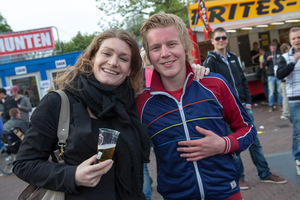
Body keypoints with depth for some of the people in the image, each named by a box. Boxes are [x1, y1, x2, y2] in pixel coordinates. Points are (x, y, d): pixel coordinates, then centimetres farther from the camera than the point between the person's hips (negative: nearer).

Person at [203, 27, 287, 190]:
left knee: (254, 140, 10)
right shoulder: (210, 61, -6)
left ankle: (265, 174, 22)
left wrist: (248, 101, 7)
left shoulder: (234, 58, 13)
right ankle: (238, 177, 20)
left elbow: (243, 80, 15)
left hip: (243, 106, 6)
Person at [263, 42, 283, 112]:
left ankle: (280, 104, 17)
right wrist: (267, 59, -17)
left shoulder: (279, 53, 6)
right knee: (271, 92, -1)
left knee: (280, 91, 4)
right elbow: (264, 64, 0)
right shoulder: (266, 54, 6)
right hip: (271, 76, -1)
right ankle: (271, 106, 8)